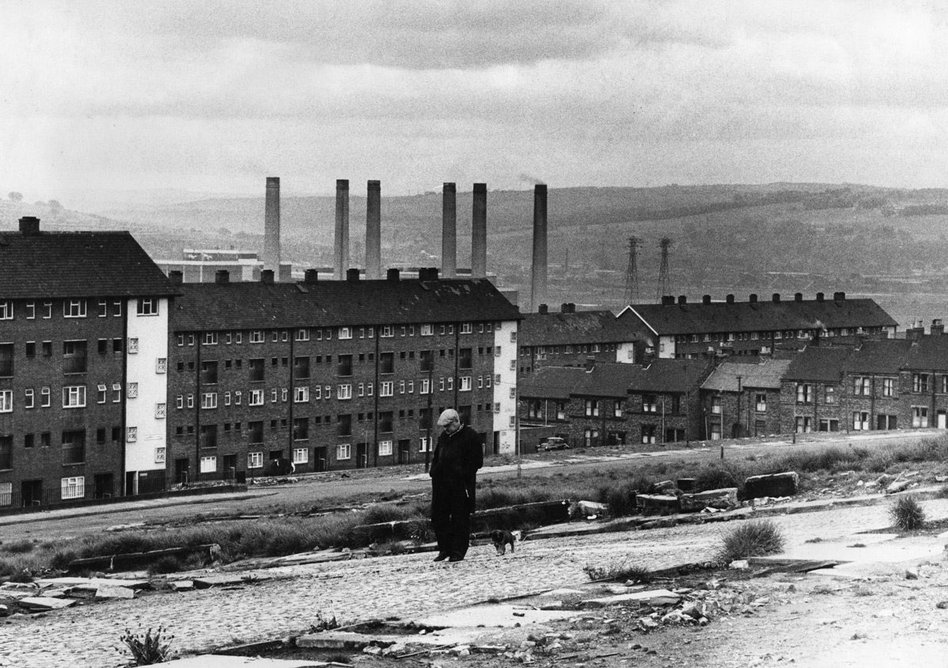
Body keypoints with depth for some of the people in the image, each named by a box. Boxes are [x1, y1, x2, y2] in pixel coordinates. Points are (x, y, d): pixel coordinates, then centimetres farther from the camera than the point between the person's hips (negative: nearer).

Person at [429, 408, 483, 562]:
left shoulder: (470, 437, -5)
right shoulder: (443, 437, 17)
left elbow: (476, 462, -8)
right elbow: (436, 458, 25)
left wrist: (463, 475, -15)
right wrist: (434, 473, 10)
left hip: (460, 485, -7)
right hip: (441, 483, 7)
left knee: (460, 518, -3)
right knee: (438, 517, 6)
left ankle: (458, 551, 3)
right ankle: (444, 549, 16)